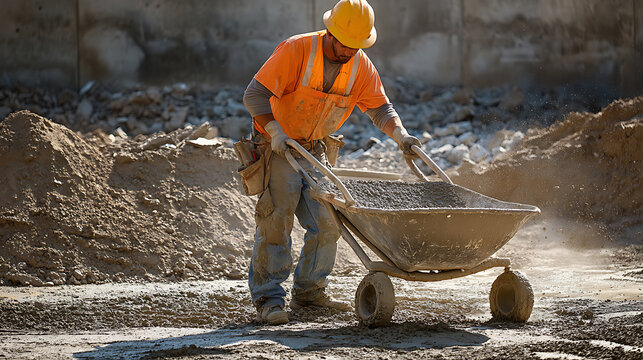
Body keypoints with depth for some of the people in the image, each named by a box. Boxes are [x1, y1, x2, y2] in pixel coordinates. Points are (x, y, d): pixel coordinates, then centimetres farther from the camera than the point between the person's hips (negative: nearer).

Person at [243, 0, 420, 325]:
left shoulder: (360, 66, -5)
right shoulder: (295, 51, -22)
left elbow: (379, 107, -2)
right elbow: (255, 94, -25)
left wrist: (400, 134, -22)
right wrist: (275, 132, -38)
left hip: (312, 149, 6)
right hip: (276, 148, -6)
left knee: (327, 222, 2)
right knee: (276, 218, -14)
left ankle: (309, 291, 14)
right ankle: (268, 298, -11)